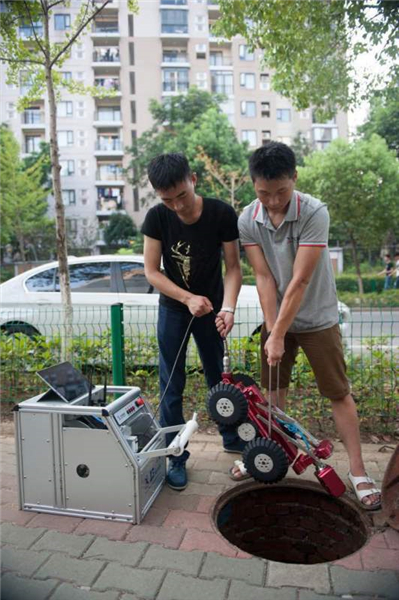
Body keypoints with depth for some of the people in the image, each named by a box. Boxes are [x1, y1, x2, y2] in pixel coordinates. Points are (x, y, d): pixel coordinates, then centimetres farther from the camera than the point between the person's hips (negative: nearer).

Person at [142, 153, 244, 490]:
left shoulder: (222, 214, -17)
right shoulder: (157, 218, -14)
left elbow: (233, 267, -13)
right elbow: (151, 271, -12)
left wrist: (227, 307, -28)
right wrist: (189, 299, -24)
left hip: (210, 307, 0)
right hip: (173, 308, 0)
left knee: (218, 377, 15)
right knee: (172, 385, 2)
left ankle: (232, 438, 36)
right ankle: (176, 457, 17)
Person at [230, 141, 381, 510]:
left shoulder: (314, 213, -23)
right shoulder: (248, 220, -11)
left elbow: (299, 281, -26)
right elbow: (264, 278, -12)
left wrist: (279, 334, -24)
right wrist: (271, 331, -16)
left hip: (317, 320, -3)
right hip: (276, 318, 4)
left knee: (338, 393, 4)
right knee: (272, 389, 14)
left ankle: (358, 471, 18)